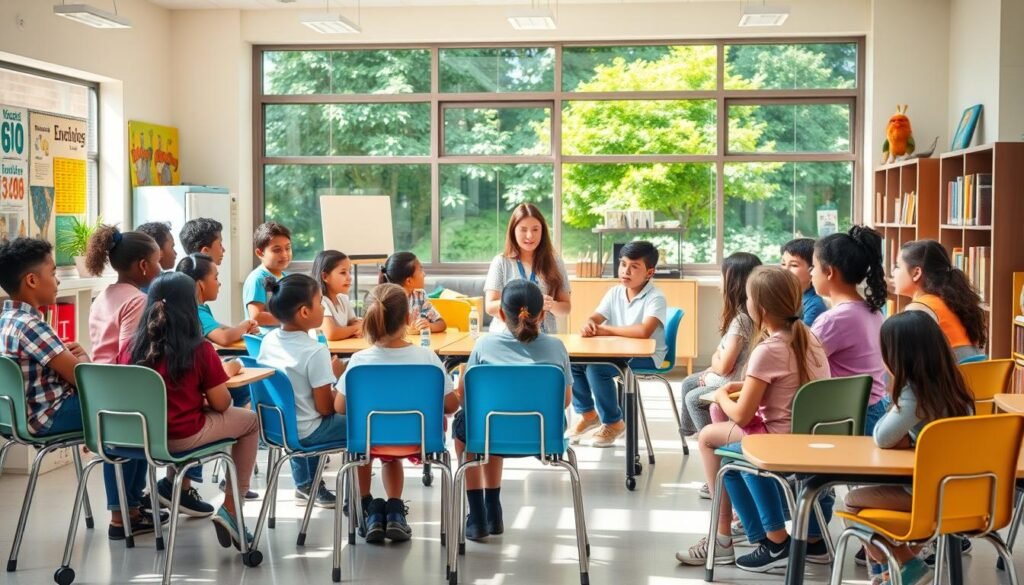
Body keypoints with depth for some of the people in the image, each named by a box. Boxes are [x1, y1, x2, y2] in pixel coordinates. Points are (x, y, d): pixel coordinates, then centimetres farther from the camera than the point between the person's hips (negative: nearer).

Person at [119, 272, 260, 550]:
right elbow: (220, 404, -9)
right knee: (250, 421, 20)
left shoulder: (130, 349, -3)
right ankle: (229, 511, 14)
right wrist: (226, 371, 11)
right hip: (184, 438, -5)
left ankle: (173, 484, 28)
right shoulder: (200, 350, -14)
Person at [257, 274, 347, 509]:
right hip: (305, 432, -7)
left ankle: (305, 486, 44)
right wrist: (334, 376, -3)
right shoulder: (316, 352, -24)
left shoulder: (268, 340, -4)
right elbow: (325, 408, -20)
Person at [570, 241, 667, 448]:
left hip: (646, 356, -7)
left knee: (597, 367, -28)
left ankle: (613, 422, -7)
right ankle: (587, 413, 10)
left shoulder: (655, 298, -17)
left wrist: (607, 330, -25)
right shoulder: (614, 293, 5)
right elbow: (595, 318, -1)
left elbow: (644, 331, -33)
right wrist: (589, 325, -28)